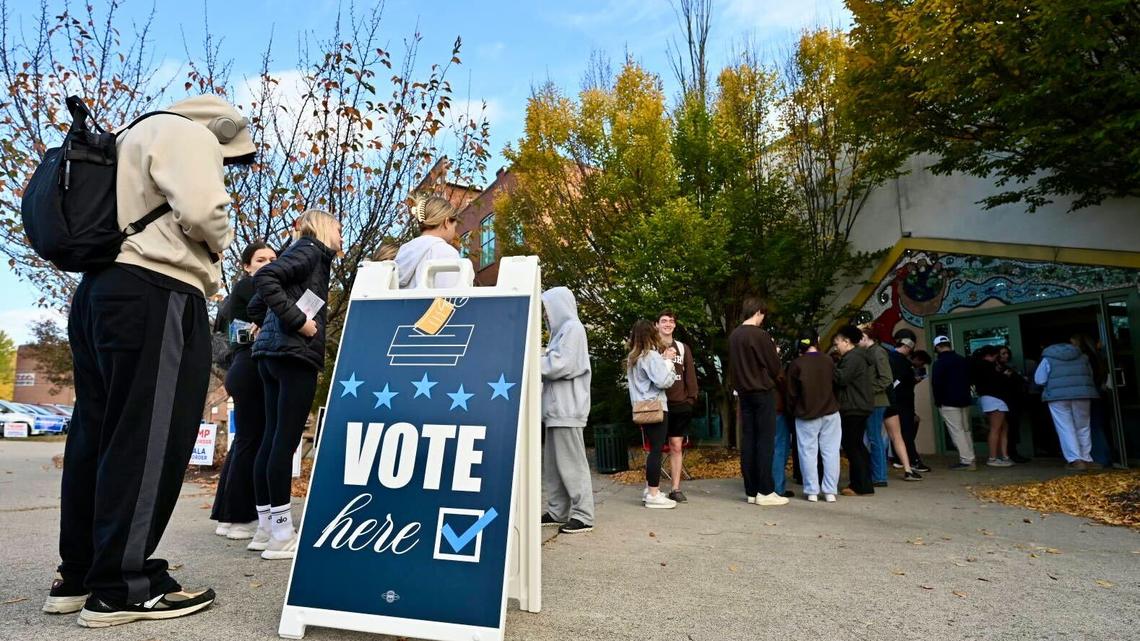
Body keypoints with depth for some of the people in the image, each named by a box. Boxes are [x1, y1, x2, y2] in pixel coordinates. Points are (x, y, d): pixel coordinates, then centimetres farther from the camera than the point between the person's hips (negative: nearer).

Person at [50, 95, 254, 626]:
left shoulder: (133, 140, 29)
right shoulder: (185, 133, 0)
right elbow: (202, 211, -17)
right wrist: (221, 239, 3)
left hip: (99, 291, 10)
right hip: (154, 295, -10)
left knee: (96, 435, 11)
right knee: (148, 439, -8)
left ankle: (77, 575, 19)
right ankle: (123, 586, -2)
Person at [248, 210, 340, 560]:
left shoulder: (302, 253, 23)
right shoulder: (310, 250, -2)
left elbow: (255, 307, 25)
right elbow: (264, 278, -19)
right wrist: (297, 320, -19)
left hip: (273, 353, 9)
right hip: (294, 353, -9)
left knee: (272, 439, 8)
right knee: (286, 441, -9)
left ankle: (266, 527, 13)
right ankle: (281, 534, -5)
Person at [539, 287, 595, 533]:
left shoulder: (573, 328, -7)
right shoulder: (562, 329, 21)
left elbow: (559, 365, -16)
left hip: (568, 408, -9)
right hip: (555, 407, 9)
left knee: (571, 462, -5)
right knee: (553, 463, 11)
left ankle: (583, 516, 2)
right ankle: (557, 512, 18)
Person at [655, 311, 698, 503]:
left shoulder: (683, 348, 12)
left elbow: (690, 374, 11)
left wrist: (691, 397, 1)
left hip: (680, 404, 3)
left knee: (677, 446, 5)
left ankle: (676, 488, 12)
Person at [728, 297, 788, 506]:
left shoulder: (733, 336, 7)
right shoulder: (760, 335, -14)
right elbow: (775, 368, -7)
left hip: (744, 393, 7)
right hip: (763, 392, -7)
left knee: (748, 440, 7)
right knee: (765, 441, -2)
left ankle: (751, 491, 12)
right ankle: (765, 492, 0)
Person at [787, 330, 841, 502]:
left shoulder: (796, 364, -9)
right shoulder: (828, 361, -3)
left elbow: (792, 393, -4)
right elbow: (836, 385, 7)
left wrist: (794, 410, 11)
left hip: (806, 415, -2)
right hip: (830, 412, 2)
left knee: (808, 452, 5)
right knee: (830, 451, 7)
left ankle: (812, 491, 6)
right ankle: (830, 491, 8)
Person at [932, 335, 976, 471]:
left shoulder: (939, 362, -12)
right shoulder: (963, 359, 9)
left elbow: (936, 383, -14)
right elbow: (969, 379, 16)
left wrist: (938, 400, -2)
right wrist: (966, 394, 21)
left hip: (948, 402, -7)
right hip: (965, 400, 7)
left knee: (957, 432, -5)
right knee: (966, 430, 14)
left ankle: (966, 461, -6)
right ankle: (970, 460, 18)